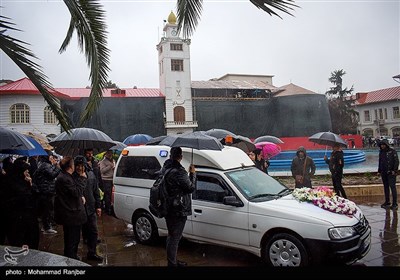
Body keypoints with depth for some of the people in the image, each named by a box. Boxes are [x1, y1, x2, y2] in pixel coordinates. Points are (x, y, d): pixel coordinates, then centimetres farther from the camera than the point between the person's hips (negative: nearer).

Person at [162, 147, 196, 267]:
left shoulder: (165, 168, 6)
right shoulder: (179, 171, -23)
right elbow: (191, 188, -16)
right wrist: (192, 174, -4)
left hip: (168, 208, 10)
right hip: (178, 210, -10)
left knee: (171, 236, 21)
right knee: (175, 238, 1)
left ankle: (172, 260, 36)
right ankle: (172, 263, 11)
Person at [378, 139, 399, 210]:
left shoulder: (392, 151, -4)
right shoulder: (381, 152, 13)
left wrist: (394, 170, -16)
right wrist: (379, 171, 16)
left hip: (391, 173, -6)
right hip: (383, 173, 6)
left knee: (392, 187, -8)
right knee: (386, 187, 10)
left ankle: (395, 204, -5)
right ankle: (387, 202, 18)